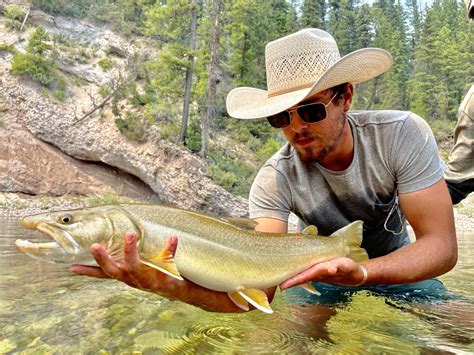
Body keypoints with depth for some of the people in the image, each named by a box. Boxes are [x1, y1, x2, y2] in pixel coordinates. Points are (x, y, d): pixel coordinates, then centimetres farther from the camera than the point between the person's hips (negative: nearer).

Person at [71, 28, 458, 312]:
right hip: (323, 271, -1)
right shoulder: (274, 180, -26)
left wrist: (361, 272, -47)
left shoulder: (402, 134, -26)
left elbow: (442, 246, -27)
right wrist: (170, 285, -54)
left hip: (399, 268, 2)